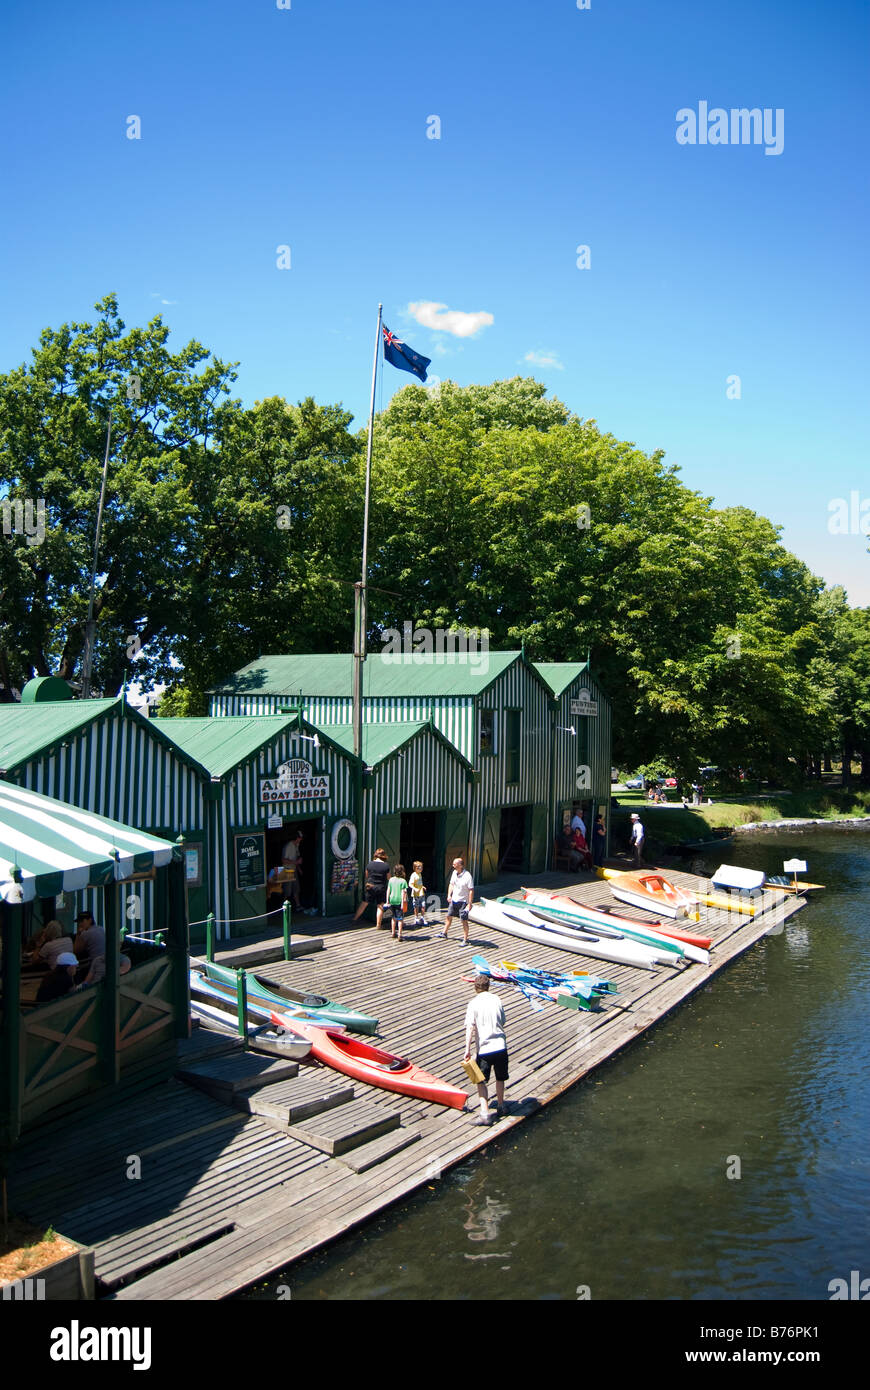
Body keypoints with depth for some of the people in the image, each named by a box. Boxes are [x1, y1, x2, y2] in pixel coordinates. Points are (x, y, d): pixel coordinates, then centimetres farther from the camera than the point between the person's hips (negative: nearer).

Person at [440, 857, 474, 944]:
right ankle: (444, 933, 38)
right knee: (449, 916, 19)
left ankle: (465, 939, 9)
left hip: (463, 901, -7)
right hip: (454, 900, 7)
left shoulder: (467, 876, -22)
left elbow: (471, 891, -20)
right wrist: (449, 895, 2)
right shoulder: (454, 873, 0)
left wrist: (469, 904, -22)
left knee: (464, 921, -3)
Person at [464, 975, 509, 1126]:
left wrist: (467, 1049, -14)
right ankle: (500, 1106, 36)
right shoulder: (497, 1000, 4)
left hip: (484, 1049, -3)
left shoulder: (474, 1004, -7)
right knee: (500, 1078, 22)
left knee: (481, 1081, 7)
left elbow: (470, 1028, -15)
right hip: (501, 1046, 3)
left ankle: (485, 1113, -2)